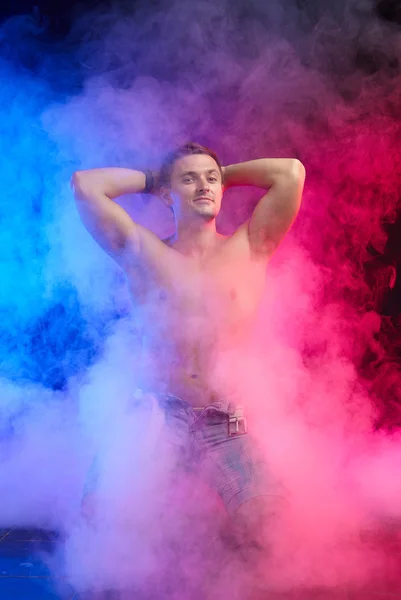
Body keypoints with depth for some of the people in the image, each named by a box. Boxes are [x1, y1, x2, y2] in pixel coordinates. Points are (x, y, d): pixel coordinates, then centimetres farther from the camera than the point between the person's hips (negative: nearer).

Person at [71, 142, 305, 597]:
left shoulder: (249, 249, 8)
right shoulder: (144, 254, 7)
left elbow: (291, 173, 1)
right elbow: (84, 184, 3)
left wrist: (225, 173, 15)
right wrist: (151, 178, 15)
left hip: (224, 421, 0)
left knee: (268, 536, -12)